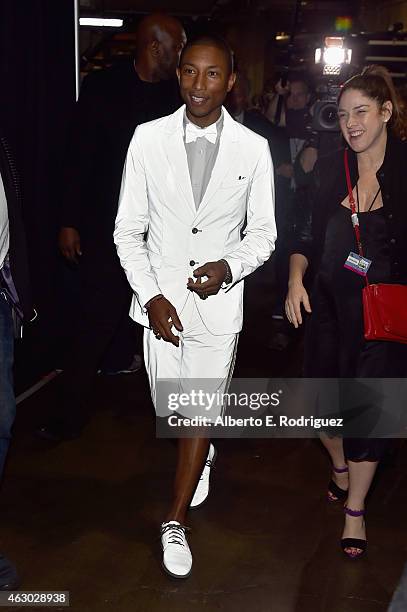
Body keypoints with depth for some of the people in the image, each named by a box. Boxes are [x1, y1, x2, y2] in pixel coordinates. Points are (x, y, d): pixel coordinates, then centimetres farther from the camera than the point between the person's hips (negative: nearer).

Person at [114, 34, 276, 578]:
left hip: (218, 301, -1)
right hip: (159, 298, 1)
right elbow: (129, 230, -2)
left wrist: (228, 267, -18)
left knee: (202, 414, 3)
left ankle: (176, 522, 22)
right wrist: (151, 296, -12)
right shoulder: (148, 139, -5)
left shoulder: (254, 149, -5)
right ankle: (204, 450, 51)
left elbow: (263, 233, 2)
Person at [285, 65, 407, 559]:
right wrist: (295, 278, -6)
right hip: (329, 306, 4)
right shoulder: (329, 169, 3)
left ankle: (355, 508, 21)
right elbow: (309, 235, 10)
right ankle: (340, 466, 44)